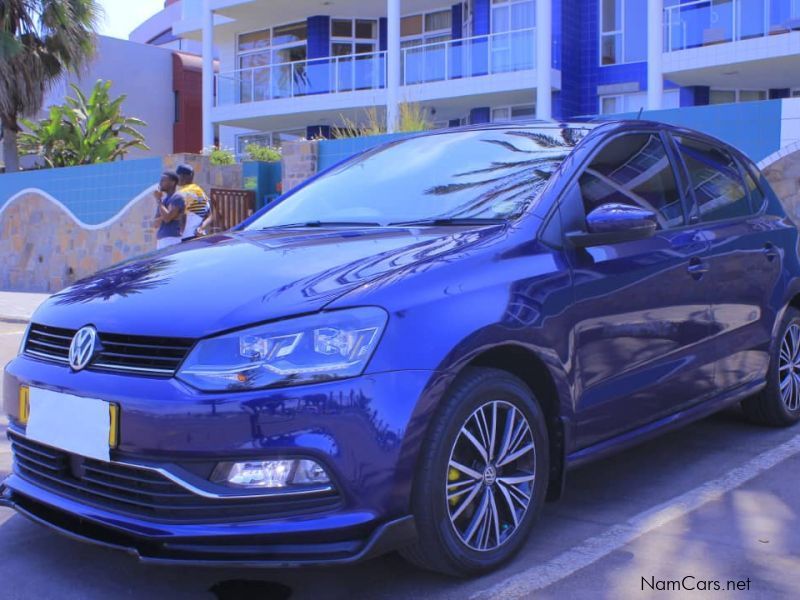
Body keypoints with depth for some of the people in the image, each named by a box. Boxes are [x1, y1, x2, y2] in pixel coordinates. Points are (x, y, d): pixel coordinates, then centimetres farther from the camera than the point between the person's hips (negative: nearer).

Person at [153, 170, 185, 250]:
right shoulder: (164, 199, 20)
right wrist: (163, 217, -5)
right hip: (161, 239, 9)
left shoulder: (177, 197, -6)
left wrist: (158, 200, -8)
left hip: (172, 238, -9)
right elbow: (156, 223, 18)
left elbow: (167, 218, -17)